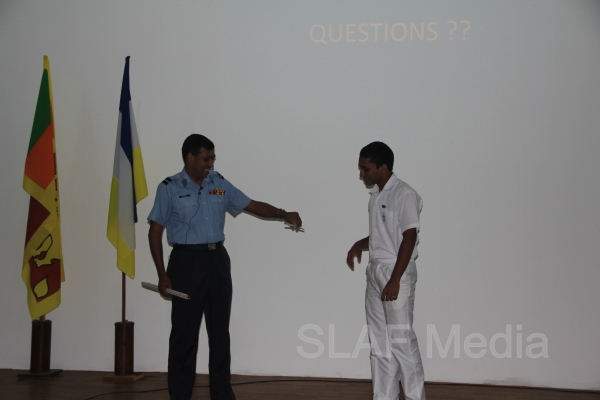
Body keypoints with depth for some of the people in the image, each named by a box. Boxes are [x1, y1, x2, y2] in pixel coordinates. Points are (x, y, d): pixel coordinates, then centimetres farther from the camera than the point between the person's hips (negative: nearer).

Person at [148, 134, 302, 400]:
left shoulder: (219, 184, 7)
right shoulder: (169, 188, -5)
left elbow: (252, 206, 10)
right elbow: (155, 232, -4)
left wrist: (283, 215, -6)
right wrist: (162, 275, -9)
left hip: (217, 260, 5)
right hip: (187, 261, -5)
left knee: (220, 331, 10)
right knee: (184, 333, 0)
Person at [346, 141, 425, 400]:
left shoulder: (404, 195, -13)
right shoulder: (376, 195, 13)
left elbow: (409, 238, -17)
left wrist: (395, 280, -21)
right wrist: (359, 245, 4)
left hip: (397, 273, -8)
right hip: (375, 272, 8)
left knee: (401, 339, -7)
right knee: (379, 342, 9)